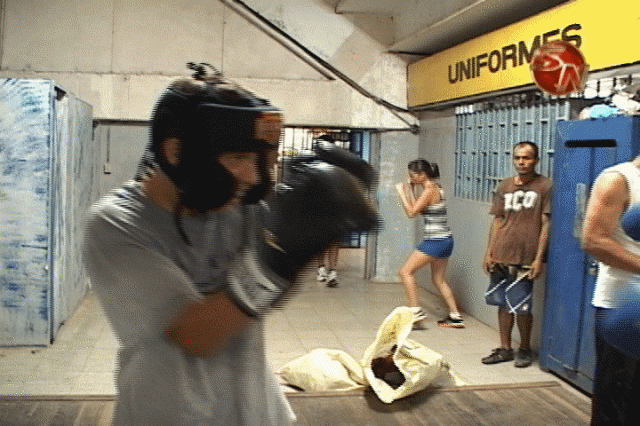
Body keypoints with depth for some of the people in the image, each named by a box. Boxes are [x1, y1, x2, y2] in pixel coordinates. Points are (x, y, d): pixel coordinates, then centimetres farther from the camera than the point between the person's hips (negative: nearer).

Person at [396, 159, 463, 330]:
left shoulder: (430, 190, -14)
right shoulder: (436, 187, 14)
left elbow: (411, 212, -17)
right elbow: (417, 209, 20)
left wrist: (401, 192, -8)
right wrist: (411, 190, 15)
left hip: (435, 241, -10)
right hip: (445, 240, 10)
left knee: (406, 271, -7)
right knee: (439, 280, 18)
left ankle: (416, 312, -10)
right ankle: (455, 316, 19)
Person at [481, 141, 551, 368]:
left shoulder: (545, 186, -3)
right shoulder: (504, 186, 11)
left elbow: (545, 224, -6)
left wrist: (539, 258, -10)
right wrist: (489, 253, 8)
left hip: (525, 258, -5)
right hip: (500, 256, 5)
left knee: (521, 307, -1)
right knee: (503, 304, 11)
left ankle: (525, 349, 21)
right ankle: (505, 349, 24)